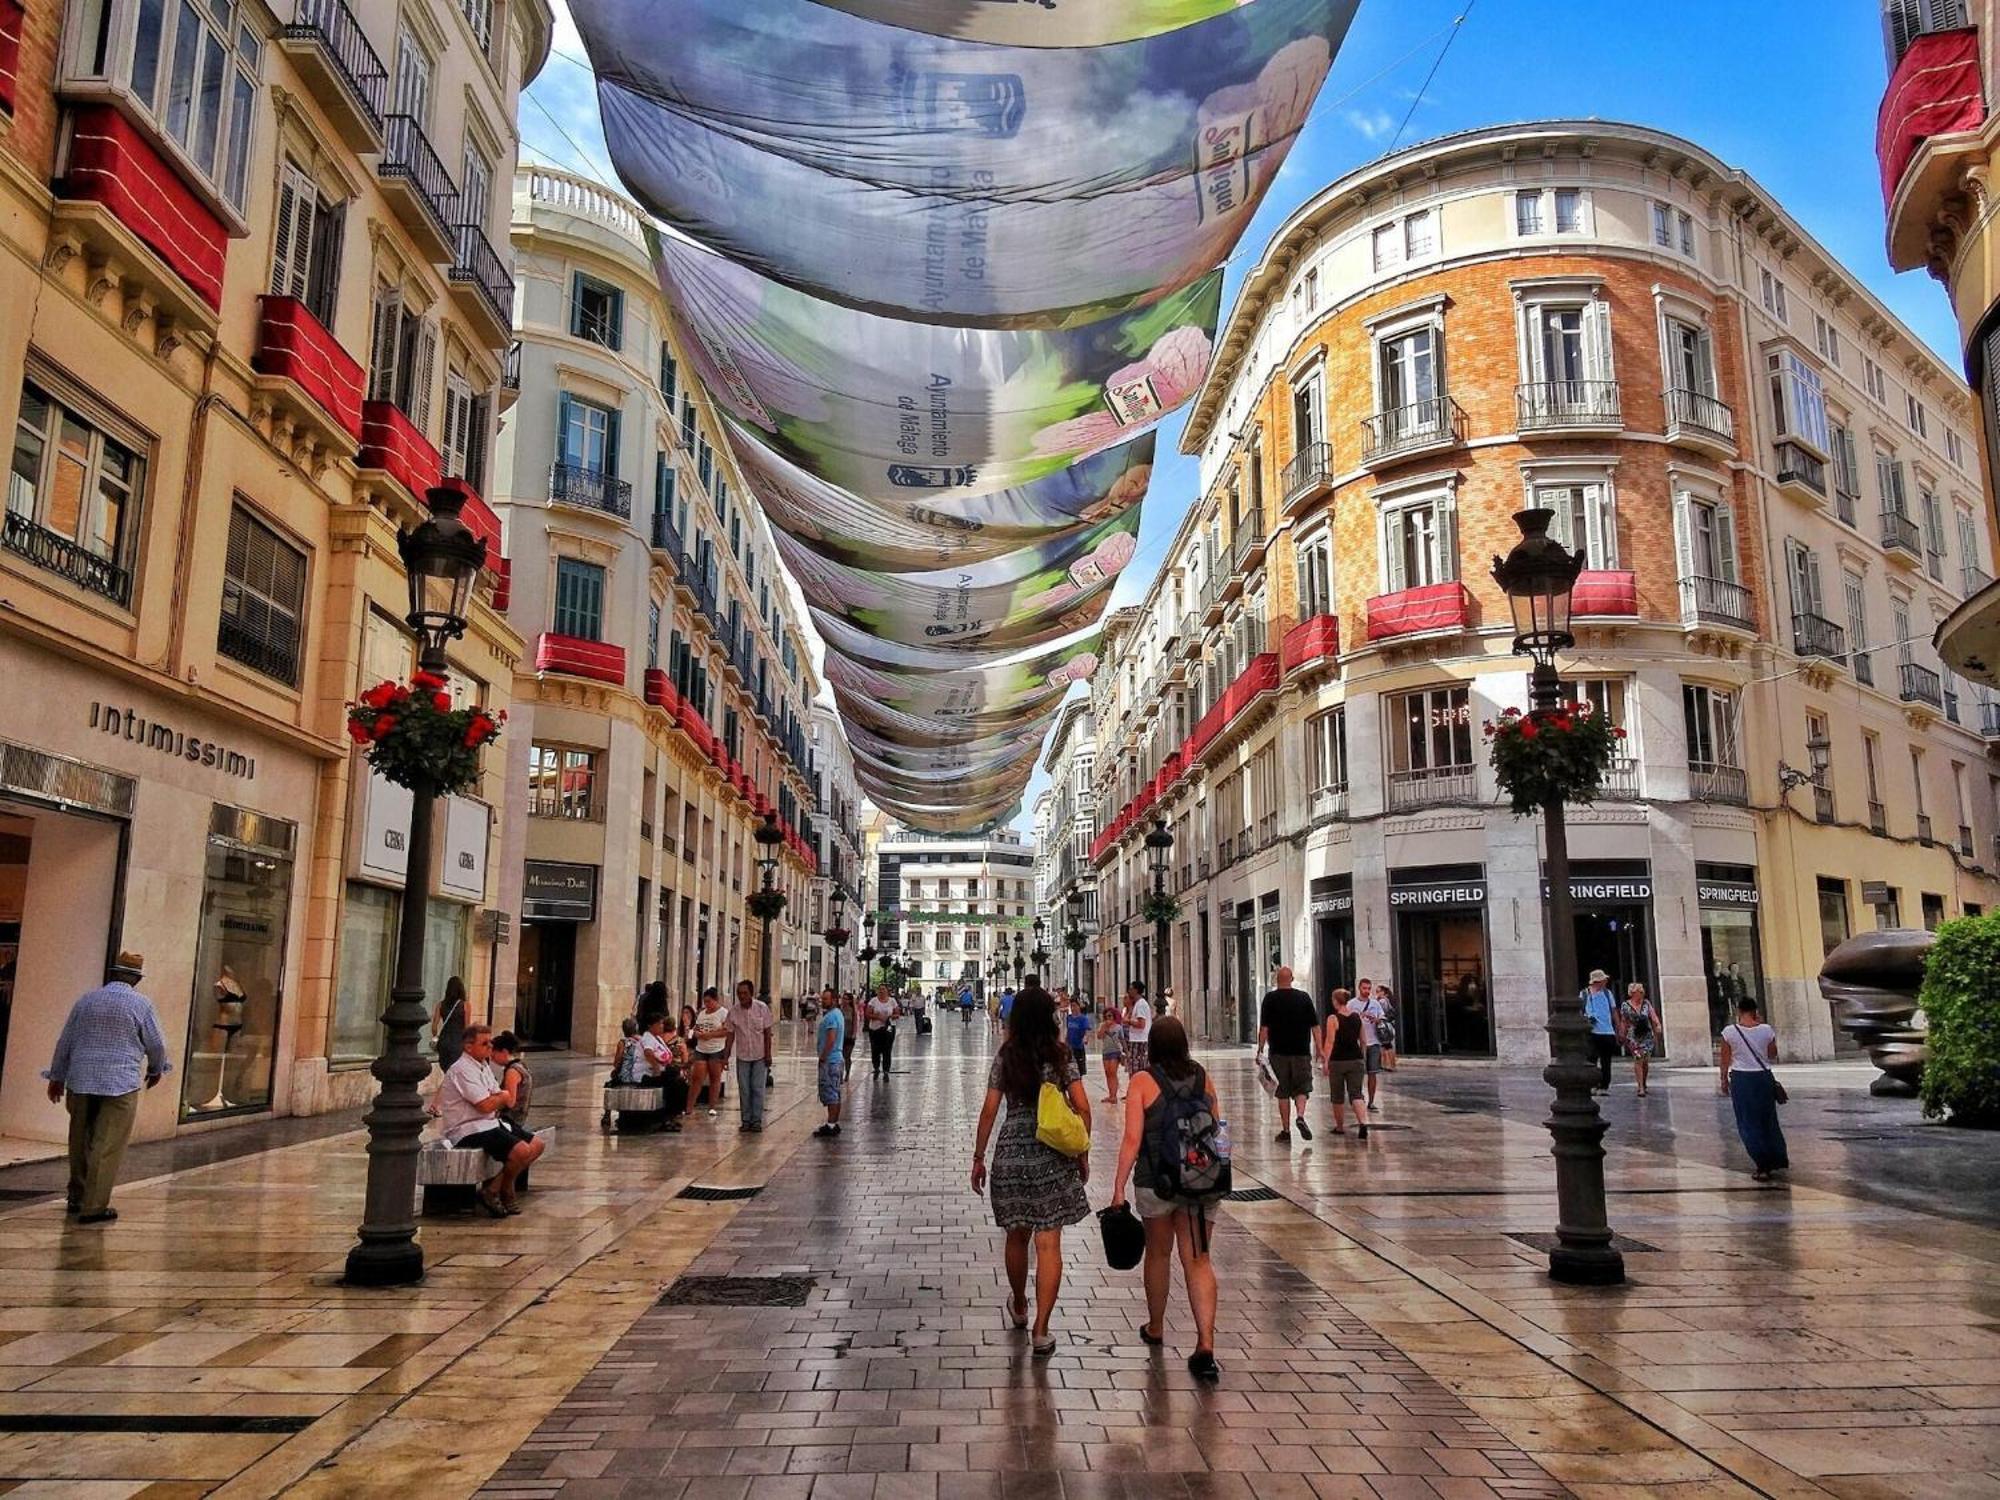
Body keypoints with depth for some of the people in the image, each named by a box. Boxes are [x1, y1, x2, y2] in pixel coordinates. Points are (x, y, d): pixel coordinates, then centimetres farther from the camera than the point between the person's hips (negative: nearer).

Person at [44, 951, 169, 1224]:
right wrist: (156, 1070, 19)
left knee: (80, 1142, 17)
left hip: (80, 1081, 5)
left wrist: (57, 1076, 22)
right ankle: (94, 1206, -2)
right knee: (107, 1147, -2)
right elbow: (156, 1045, 0)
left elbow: (65, 1041, 12)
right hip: (120, 1084, -4)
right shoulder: (141, 1004, -5)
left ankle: (77, 1198, 28)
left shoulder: (86, 999, 7)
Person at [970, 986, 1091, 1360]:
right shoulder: (1061, 1056, -2)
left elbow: (989, 1111, -2)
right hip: (1053, 1158, -1)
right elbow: (1082, 1108, -4)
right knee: (1048, 1244, 1)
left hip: (1011, 1154, 1)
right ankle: (1041, 1332, 0)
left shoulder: (1005, 1057, -1)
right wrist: (1082, 1153, 7)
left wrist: (978, 1157, 6)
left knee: (1017, 1236, 19)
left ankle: (1019, 1307, 40)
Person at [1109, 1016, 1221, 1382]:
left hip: (1156, 1181, -2)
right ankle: (1205, 1344, -7)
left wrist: (1119, 1187, -6)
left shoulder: (1143, 1082, -8)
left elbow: (1132, 1140, -12)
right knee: (1198, 1260, 5)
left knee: (1158, 1254, 18)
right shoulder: (1203, 1078, 2)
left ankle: (1155, 1328, 36)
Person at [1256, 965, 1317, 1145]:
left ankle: (1285, 1131, 9)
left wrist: (1260, 1049, 0)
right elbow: (1315, 1026, 3)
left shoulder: (1270, 998, -3)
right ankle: (1300, 1116, -15)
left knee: (1283, 1091, 8)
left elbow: (1264, 1027, -6)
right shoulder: (1304, 997, 2)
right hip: (1301, 1051, 0)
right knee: (1302, 1087, 11)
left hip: (1278, 1051, 0)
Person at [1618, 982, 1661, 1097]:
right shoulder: (1625, 1006, 1)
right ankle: (1641, 1088, -11)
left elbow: (1653, 1017, 4)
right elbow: (1623, 1022, 6)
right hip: (1633, 1036, -2)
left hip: (1647, 1035, 3)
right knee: (1638, 1060, -12)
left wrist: (1658, 1026, -13)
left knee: (1645, 1061, 4)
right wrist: (1622, 1035, 6)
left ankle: (1643, 1084, 26)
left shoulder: (1646, 1003, 6)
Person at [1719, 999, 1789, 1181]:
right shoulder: (1766, 1030, -6)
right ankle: (1779, 1161, 33)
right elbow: (1773, 1055, 8)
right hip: (1763, 1078, 3)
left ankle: (1763, 1167, 5)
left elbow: (1725, 1060, -5)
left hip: (1741, 1079, -3)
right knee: (1768, 1120, 20)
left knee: (1749, 1124, 6)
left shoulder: (1729, 1032, -10)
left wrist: (1724, 1080, 9)